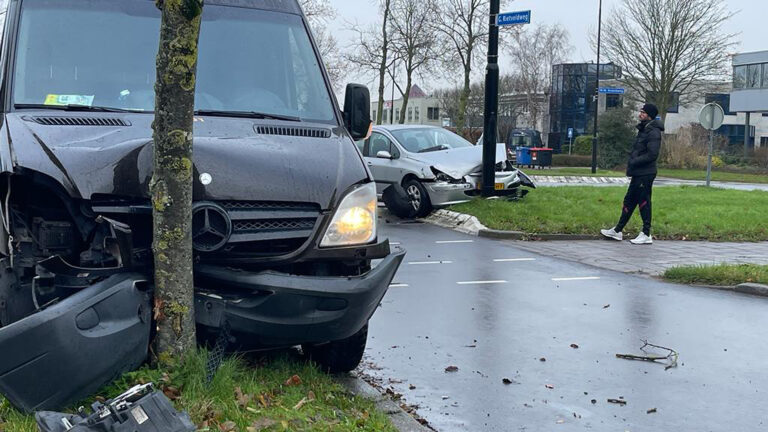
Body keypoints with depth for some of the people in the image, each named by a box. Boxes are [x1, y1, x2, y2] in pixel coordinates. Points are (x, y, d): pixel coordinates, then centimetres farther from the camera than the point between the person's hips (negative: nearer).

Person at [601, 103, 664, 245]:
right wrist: (631, 163, 10)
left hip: (645, 174, -10)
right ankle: (617, 231, 21)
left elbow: (652, 155, -22)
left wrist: (634, 162, -17)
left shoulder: (653, 132, -15)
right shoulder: (644, 129, 16)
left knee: (644, 202, -3)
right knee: (629, 201, 14)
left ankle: (646, 235, 4)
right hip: (638, 173, 10)